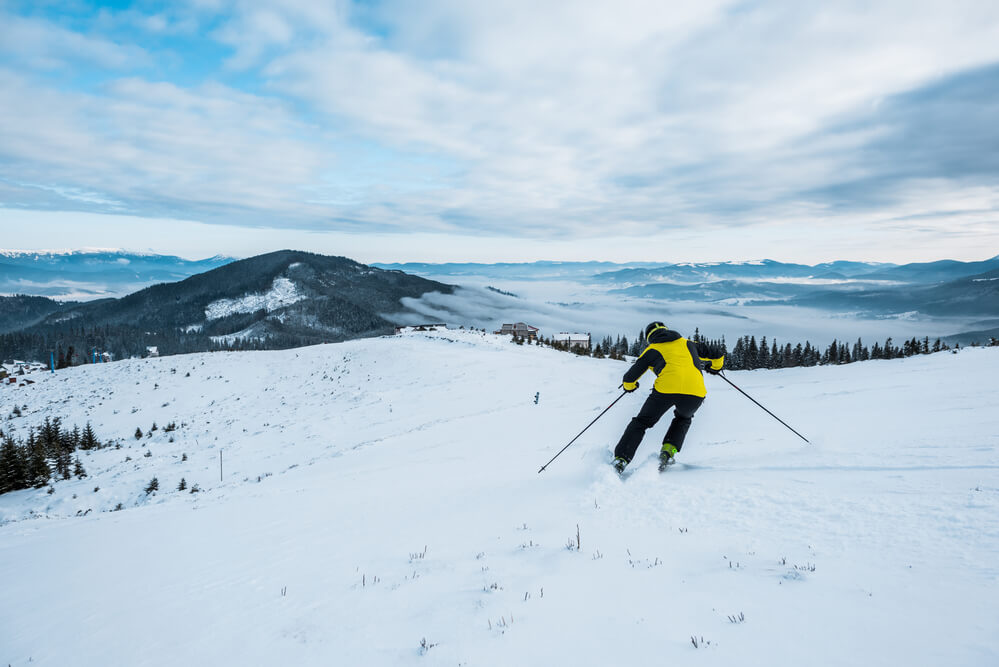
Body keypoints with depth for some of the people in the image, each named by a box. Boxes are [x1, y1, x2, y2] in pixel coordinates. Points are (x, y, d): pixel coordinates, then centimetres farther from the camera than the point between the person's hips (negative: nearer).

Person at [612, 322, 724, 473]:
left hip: (666, 389, -2)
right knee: (683, 419, 34)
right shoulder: (687, 344, 29)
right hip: (695, 392, 2)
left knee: (642, 422, 16)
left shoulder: (652, 350, 20)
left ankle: (621, 459, 6)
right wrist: (715, 366, 56)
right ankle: (669, 450, 13)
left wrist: (629, 385, 42)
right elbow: (718, 354, 34)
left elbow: (630, 377, 19)